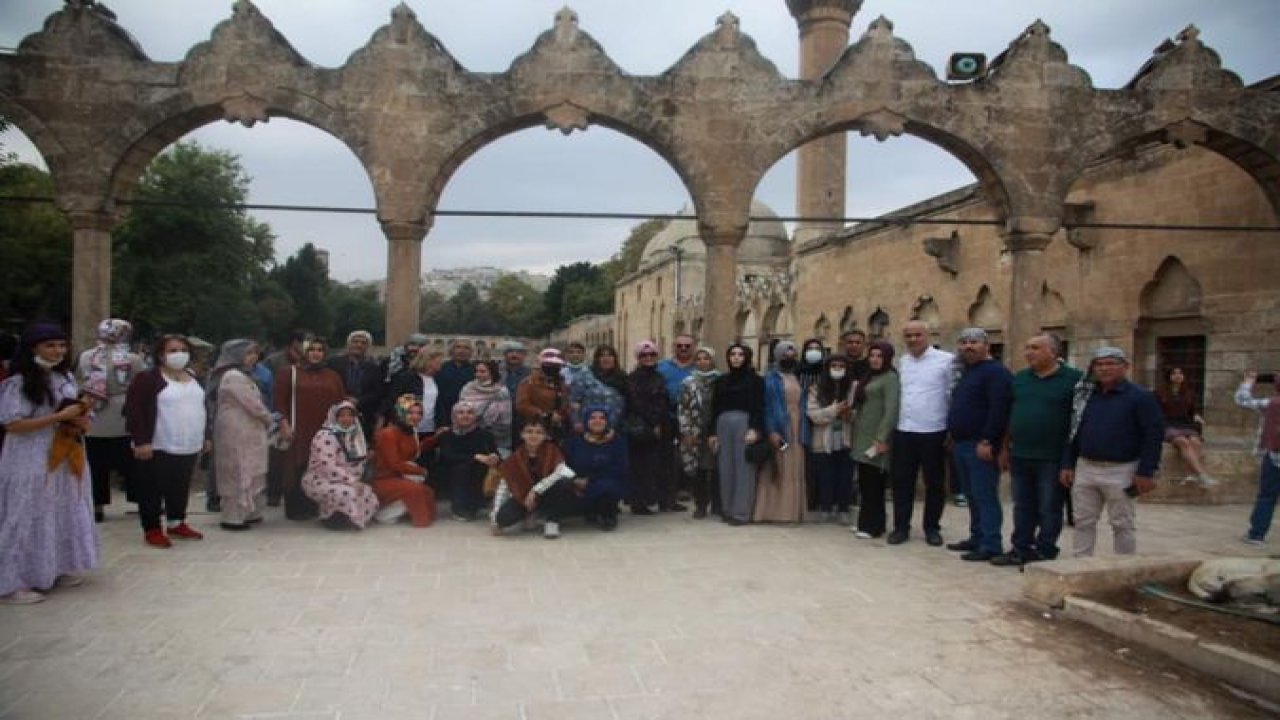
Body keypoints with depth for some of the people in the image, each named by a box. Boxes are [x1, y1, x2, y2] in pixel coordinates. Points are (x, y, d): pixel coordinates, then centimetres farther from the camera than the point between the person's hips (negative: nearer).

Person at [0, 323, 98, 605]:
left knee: (65, 514, 14)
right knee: (29, 518, -3)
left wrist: (80, 421, -3)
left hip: (66, 458, 8)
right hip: (32, 462, -8)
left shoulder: (66, 377, 9)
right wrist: (60, 417, -22)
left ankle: (57, 569, 26)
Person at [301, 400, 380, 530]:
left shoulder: (354, 436, 9)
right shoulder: (325, 436, -16)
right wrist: (352, 481, -25)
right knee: (347, 495, -34)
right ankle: (331, 518, -9)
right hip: (320, 481, -8)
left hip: (346, 483, 8)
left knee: (370, 496, -13)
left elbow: (357, 465, 16)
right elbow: (328, 467, -25)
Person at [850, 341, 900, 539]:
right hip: (864, 437, 8)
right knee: (864, 482, 11)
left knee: (873, 484, -4)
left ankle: (873, 526, 2)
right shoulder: (869, 377, 17)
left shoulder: (890, 378, -9)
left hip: (876, 438, -8)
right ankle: (865, 522, 19)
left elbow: (892, 409, -18)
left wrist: (882, 437, -22)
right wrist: (854, 434, 11)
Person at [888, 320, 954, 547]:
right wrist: (895, 422, 10)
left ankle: (932, 528, 21)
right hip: (904, 431, 4)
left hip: (934, 432, -4)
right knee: (902, 481, 7)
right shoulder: (902, 362, 9)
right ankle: (901, 527, 17)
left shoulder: (946, 360, -8)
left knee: (934, 483, 8)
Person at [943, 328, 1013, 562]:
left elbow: (999, 410, -20)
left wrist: (988, 441, -24)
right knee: (974, 496, 15)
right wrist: (954, 438, 20)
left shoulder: (995, 372, -11)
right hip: (962, 444, 10)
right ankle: (977, 538, 22)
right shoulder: (966, 372, 19)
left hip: (981, 446, -10)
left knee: (985, 497, -7)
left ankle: (991, 546, -4)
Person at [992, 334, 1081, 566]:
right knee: (1023, 507, 13)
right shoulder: (1019, 378, 9)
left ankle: (1044, 552, 15)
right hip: (1020, 456, 5)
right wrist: (1005, 449, 11)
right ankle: (1021, 549, 22)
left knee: (1049, 509, 5)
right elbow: (1009, 416, 14)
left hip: (1052, 459, -5)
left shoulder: (1073, 379, -6)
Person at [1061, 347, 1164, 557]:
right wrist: (1067, 465, 8)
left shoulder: (1140, 397, -7)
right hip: (1085, 469, 5)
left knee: (1123, 525, 5)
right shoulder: (1084, 395, 9)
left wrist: (1146, 472, -15)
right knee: (1083, 522, 8)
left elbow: (1154, 435, -10)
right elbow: (1072, 432, 14)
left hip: (1120, 472, -5)